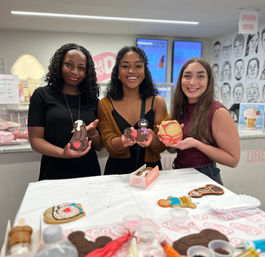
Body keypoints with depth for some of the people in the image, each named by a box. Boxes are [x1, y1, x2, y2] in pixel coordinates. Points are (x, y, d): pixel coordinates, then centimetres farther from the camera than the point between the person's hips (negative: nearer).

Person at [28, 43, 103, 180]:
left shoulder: (93, 100, 4)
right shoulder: (42, 95, -2)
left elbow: (99, 146, 7)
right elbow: (35, 140, -7)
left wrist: (92, 133, -14)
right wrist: (63, 153, -23)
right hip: (54, 176, -2)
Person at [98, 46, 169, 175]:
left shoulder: (157, 102, 0)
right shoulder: (105, 104, 0)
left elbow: (162, 147, -1)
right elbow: (108, 144, -3)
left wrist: (152, 138, -22)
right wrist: (123, 141, -23)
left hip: (150, 169, 1)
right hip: (117, 171, -1)